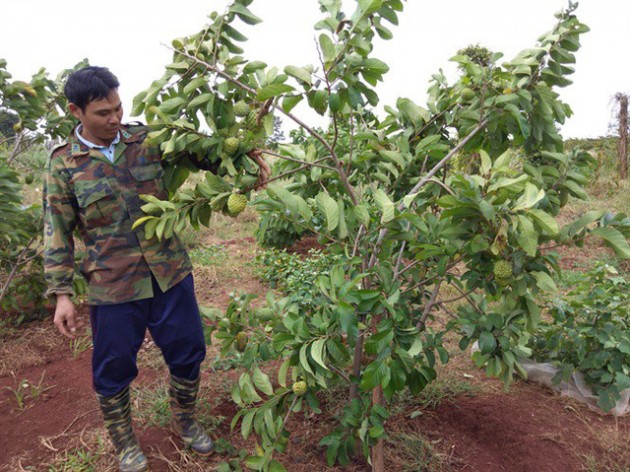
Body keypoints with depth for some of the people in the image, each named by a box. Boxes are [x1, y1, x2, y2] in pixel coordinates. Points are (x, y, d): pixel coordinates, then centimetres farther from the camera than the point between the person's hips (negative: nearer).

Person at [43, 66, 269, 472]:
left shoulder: (147, 139, 1)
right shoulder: (64, 164, -4)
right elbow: (58, 234, -1)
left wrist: (245, 155, -17)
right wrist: (62, 294, -5)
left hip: (171, 274, 3)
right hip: (113, 287, -2)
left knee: (188, 353, 14)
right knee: (114, 370, 12)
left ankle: (185, 421, 42)